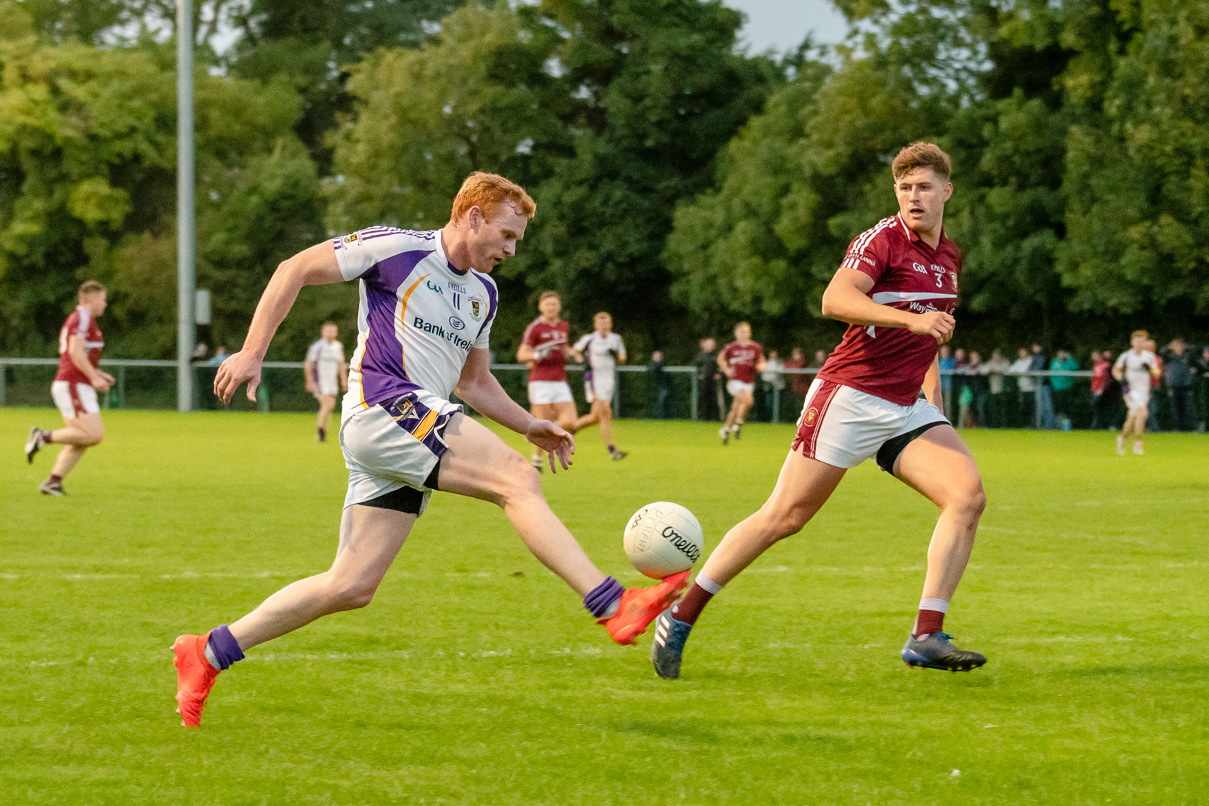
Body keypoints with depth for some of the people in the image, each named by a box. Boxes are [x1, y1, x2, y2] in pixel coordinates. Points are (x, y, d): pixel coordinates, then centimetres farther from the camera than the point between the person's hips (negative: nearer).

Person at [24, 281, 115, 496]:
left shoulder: (76, 320, 22)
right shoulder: (83, 318, -9)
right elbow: (75, 352, -22)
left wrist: (98, 374, 20)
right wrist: (94, 377, -21)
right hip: (74, 387, -10)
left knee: (80, 442, 6)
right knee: (94, 435, -17)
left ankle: (53, 482, 1)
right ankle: (44, 436, -12)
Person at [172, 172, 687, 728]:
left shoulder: (483, 293, 21)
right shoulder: (398, 248, -3)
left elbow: (474, 381, 32)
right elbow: (296, 269, -1)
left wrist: (528, 425, 18)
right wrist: (252, 353, -7)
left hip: (421, 426, 9)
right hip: (382, 407, -9)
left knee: (351, 587, 2)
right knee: (516, 478, -21)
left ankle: (208, 654, 8)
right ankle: (613, 605, -29)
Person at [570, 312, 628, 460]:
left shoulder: (616, 339, 8)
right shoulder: (589, 339, -4)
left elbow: (622, 360, 14)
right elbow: (575, 351, 10)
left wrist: (616, 356, -8)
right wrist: (583, 360, -8)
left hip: (609, 380, 6)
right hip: (594, 379, -6)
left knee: (595, 417, 8)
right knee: (605, 414, -16)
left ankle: (571, 429, 32)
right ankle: (612, 451, -18)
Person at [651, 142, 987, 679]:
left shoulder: (948, 256, 15)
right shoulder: (883, 239, -9)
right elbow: (835, 300, -27)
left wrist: (934, 402, 24)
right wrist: (911, 318, -36)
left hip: (905, 410, 7)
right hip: (849, 397, -7)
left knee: (968, 494, -15)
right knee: (785, 516, -7)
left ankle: (927, 637, -15)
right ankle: (680, 619, 5)